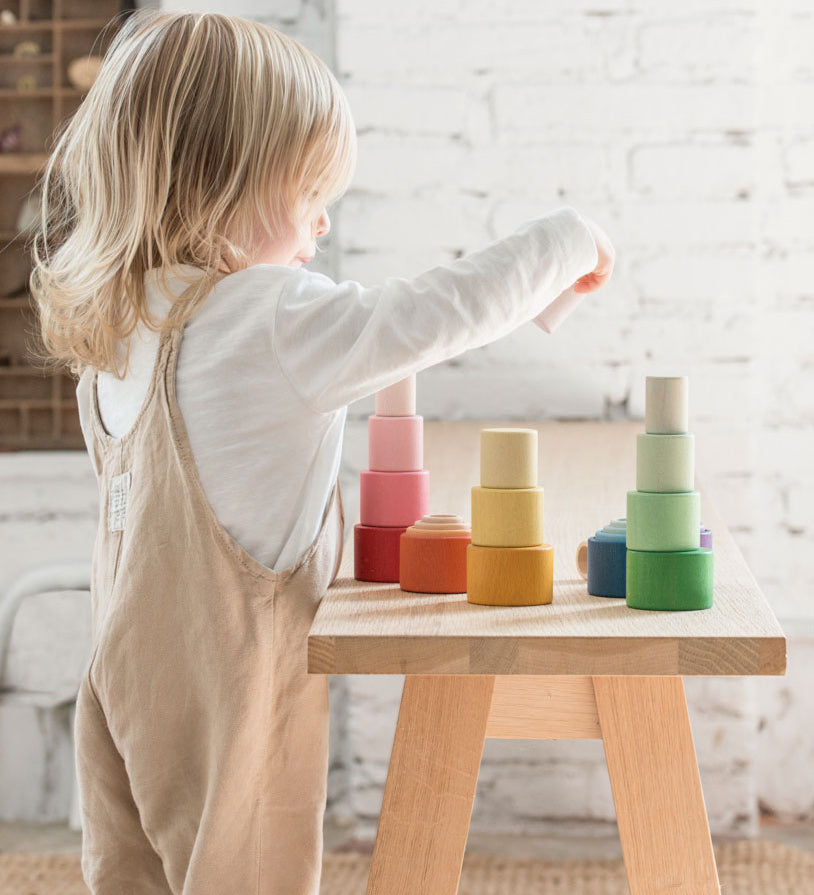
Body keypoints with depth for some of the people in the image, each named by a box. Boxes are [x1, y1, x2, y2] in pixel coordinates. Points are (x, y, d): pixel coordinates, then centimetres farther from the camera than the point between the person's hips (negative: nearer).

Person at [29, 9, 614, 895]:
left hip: (129, 666, 8)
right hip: (228, 687, -8)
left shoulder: (115, 322, 5)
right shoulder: (274, 322, -21)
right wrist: (566, 239, -7)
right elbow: (441, 311, -22)